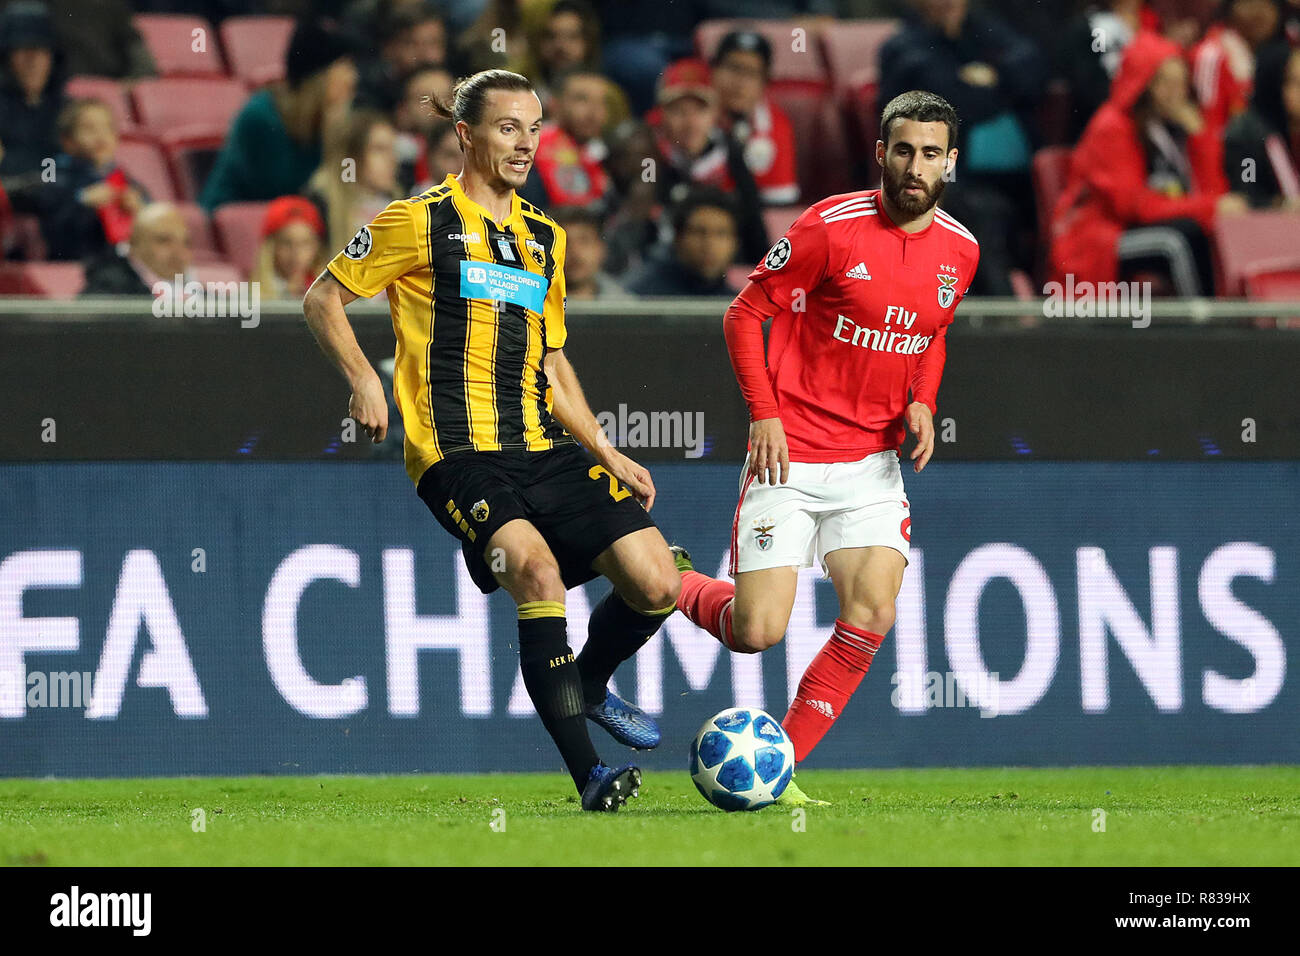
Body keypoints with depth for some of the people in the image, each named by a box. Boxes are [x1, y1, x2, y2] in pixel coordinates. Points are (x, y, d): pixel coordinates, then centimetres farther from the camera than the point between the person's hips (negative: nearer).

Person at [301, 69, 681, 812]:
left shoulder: (546, 239, 18)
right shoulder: (420, 222, 0)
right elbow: (324, 298, 6)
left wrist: (605, 452, 17)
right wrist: (363, 379, -8)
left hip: (544, 447, 6)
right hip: (457, 452, -6)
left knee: (657, 583, -7)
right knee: (538, 570, -30)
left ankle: (589, 687, 25)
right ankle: (587, 774, -28)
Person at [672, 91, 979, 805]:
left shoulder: (959, 251, 4)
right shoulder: (830, 226, -13)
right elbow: (745, 314, -4)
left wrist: (922, 402, 2)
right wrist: (764, 414, -13)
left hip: (872, 464, 4)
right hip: (790, 457, -4)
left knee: (872, 617, -15)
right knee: (757, 634, -9)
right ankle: (674, 582, 25)